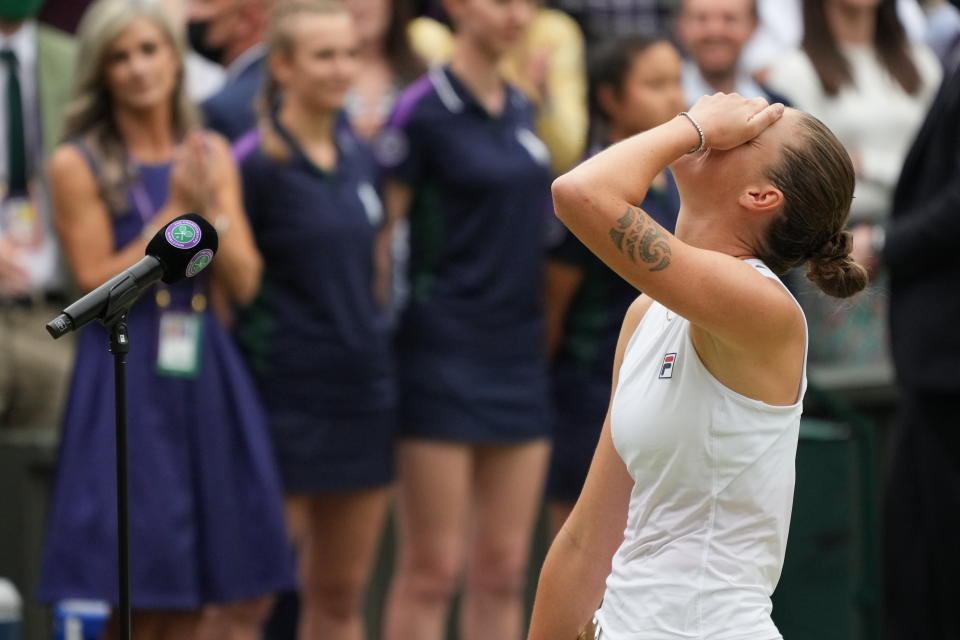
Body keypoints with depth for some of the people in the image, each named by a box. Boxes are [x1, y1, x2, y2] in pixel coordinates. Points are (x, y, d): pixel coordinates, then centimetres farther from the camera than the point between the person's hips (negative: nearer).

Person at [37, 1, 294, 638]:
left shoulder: (212, 154, 10)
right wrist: (174, 214, -11)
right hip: (125, 379, -4)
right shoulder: (79, 164, -2)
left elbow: (244, 282, 5)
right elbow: (97, 282, -9)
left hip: (208, 375, 4)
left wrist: (209, 210, -11)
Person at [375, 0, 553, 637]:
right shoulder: (424, 108, -9)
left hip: (520, 353, 7)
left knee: (504, 569, 7)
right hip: (446, 355, -7)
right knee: (433, 568, -5)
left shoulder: (523, 109, 12)